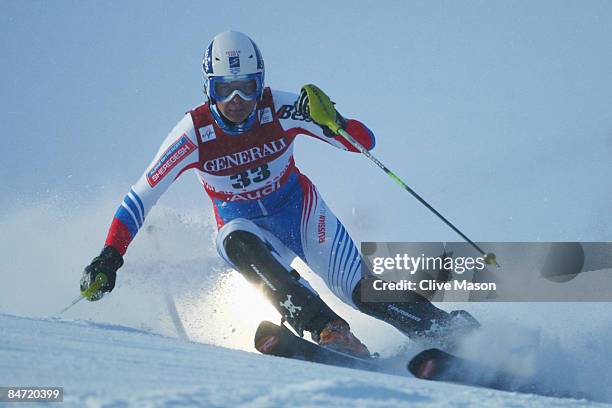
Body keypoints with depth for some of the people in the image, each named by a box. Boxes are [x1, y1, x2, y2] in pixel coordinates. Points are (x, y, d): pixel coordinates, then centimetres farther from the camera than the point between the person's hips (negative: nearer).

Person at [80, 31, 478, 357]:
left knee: (361, 290, -20)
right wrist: (110, 256, -21)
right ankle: (329, 332, -43)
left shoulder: (280, 108, -19)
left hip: (301, 211, 0)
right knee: (237, 242, -35)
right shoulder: (194, 132, -18)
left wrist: (333, 123, -40)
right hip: (247, 226, 0)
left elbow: (366, 142, -19)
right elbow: (141, 197, -12)